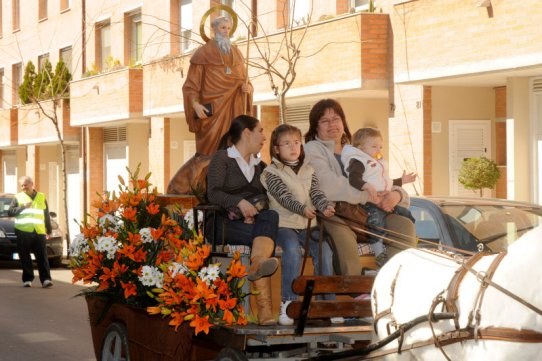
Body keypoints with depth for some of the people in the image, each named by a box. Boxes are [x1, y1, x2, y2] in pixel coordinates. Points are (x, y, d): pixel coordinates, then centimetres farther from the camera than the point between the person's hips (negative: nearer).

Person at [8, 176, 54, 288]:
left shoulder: (42, 197, 17)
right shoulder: (18, 197, 13)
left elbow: (46, 215, 21)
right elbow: (10, 212, 4)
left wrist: (49, 230, 18)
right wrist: (23, 207, -7)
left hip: (39, 232, 0)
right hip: (23, 231, 0)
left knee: (42, 257, -8)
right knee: (25, 258, -1)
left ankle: (46, 279, -13)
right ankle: (27, 279, 6)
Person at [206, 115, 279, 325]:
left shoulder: (260, 165, 28)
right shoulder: (222, 158, 8)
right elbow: (213, 193, -7)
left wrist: (255, 211, -7)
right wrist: (239, 202, -24)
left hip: (256, 221, 4)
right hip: (227, 223, -4)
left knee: (271, 216, -32)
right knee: (265, 237, -33)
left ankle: (257, 265, -57)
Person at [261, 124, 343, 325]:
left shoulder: (308, 171, 18)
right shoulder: (271, 172, 1)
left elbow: (316, 194, 6)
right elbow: (284, 197, -13)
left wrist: (325, 206, -17)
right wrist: (302, 209, -30)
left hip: (306, 225, 5)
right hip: (283, 224, -4)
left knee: (324, 249, -20)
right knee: (293, 250, -32)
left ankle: (327, 301, -12)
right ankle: (288, 302, -26)